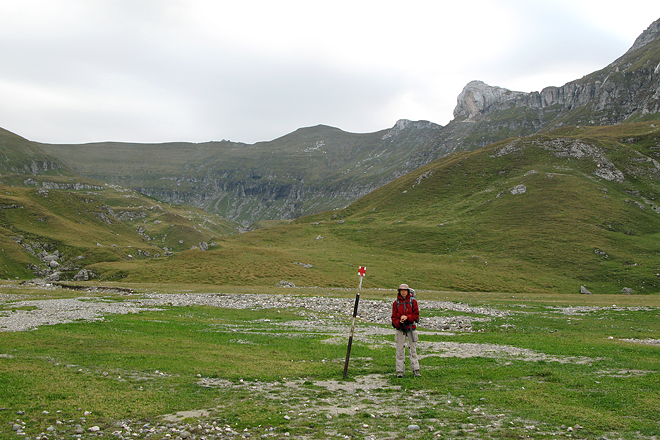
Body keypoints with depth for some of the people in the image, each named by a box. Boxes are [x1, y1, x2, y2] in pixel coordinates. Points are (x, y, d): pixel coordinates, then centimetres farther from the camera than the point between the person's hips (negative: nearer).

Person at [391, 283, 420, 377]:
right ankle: (399, 371, 4)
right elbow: (394, 317, 5)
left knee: (413, 349, 3)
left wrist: (407, 317, -16)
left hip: (411, 328, -1)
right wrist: (399, 322, -16)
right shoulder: (396, 303, 6)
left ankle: (415, 370, 8)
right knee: (400, 350, 0)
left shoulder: (413, 301, 3)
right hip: (400, 329, 1)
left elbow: (416, 315, 0)